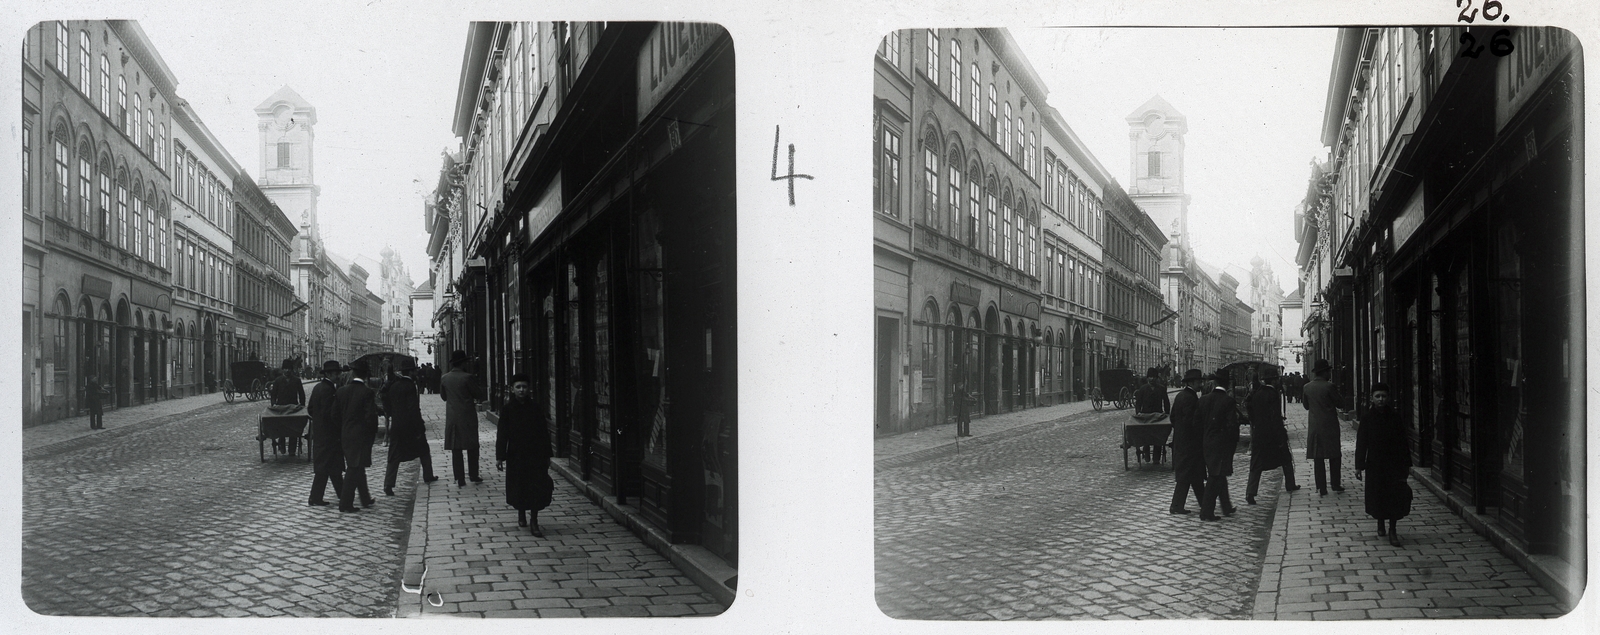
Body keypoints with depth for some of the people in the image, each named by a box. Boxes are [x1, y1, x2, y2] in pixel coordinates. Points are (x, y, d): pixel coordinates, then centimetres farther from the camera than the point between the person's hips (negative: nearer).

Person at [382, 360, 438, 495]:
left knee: (394, 457, 2)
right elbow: (413, 408, -16)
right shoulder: (409, 386, -13)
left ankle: (388, 484, -10)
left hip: (396, 425, 4)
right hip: (411, 425, -4)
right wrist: (420, 426, -13)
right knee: (423, 450, 18)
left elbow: (387, 407, 9)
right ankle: (428, 476, 28)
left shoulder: (392, 386, 4)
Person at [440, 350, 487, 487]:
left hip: (452, 418, 3)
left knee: (456, 450, 5)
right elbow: (479, 395, -7)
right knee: (472, 447, 10)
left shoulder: (444, 378, 1)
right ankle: (473, 475, 14)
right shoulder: (467, 377, -13)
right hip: (468, 417, -3)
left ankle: (459, 479, 4)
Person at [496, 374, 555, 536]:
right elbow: (502, 434, -3)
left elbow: (543, 432, 6)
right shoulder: (507, 409, -3)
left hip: (535, 455, 1)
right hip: (516, 455, -1)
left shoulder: (535, 408, 2)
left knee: (538, 489, -5)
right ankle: (521, 514, 32)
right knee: (518, 488, 9)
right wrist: (499, 456, -6)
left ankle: (533, 521, 1)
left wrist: (546, 455, 5)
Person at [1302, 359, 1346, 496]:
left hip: (1314, 425, 3)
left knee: (1318, 458, 5)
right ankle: (1335, 485, 14)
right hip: (1330, 424, -3)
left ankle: (1321, 488, 3)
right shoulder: (1329, 386, -13)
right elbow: (1339, 403, -6)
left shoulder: (1307, 387, 0)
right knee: (1334, 456, 10)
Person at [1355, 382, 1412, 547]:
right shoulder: (1367, 418, -3)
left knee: (1395, 496, -5)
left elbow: (1403, 441, 5)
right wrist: (1359, 465, -5)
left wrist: (1407, 463, 4)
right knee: (1378, 495, 8)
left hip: (1394, 463, 0)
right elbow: (1361, 443, -2)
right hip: (1375, 464, 0)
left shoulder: (1394, 417, 0)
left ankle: (1392, 530, 2)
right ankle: (1380, 523, 32)